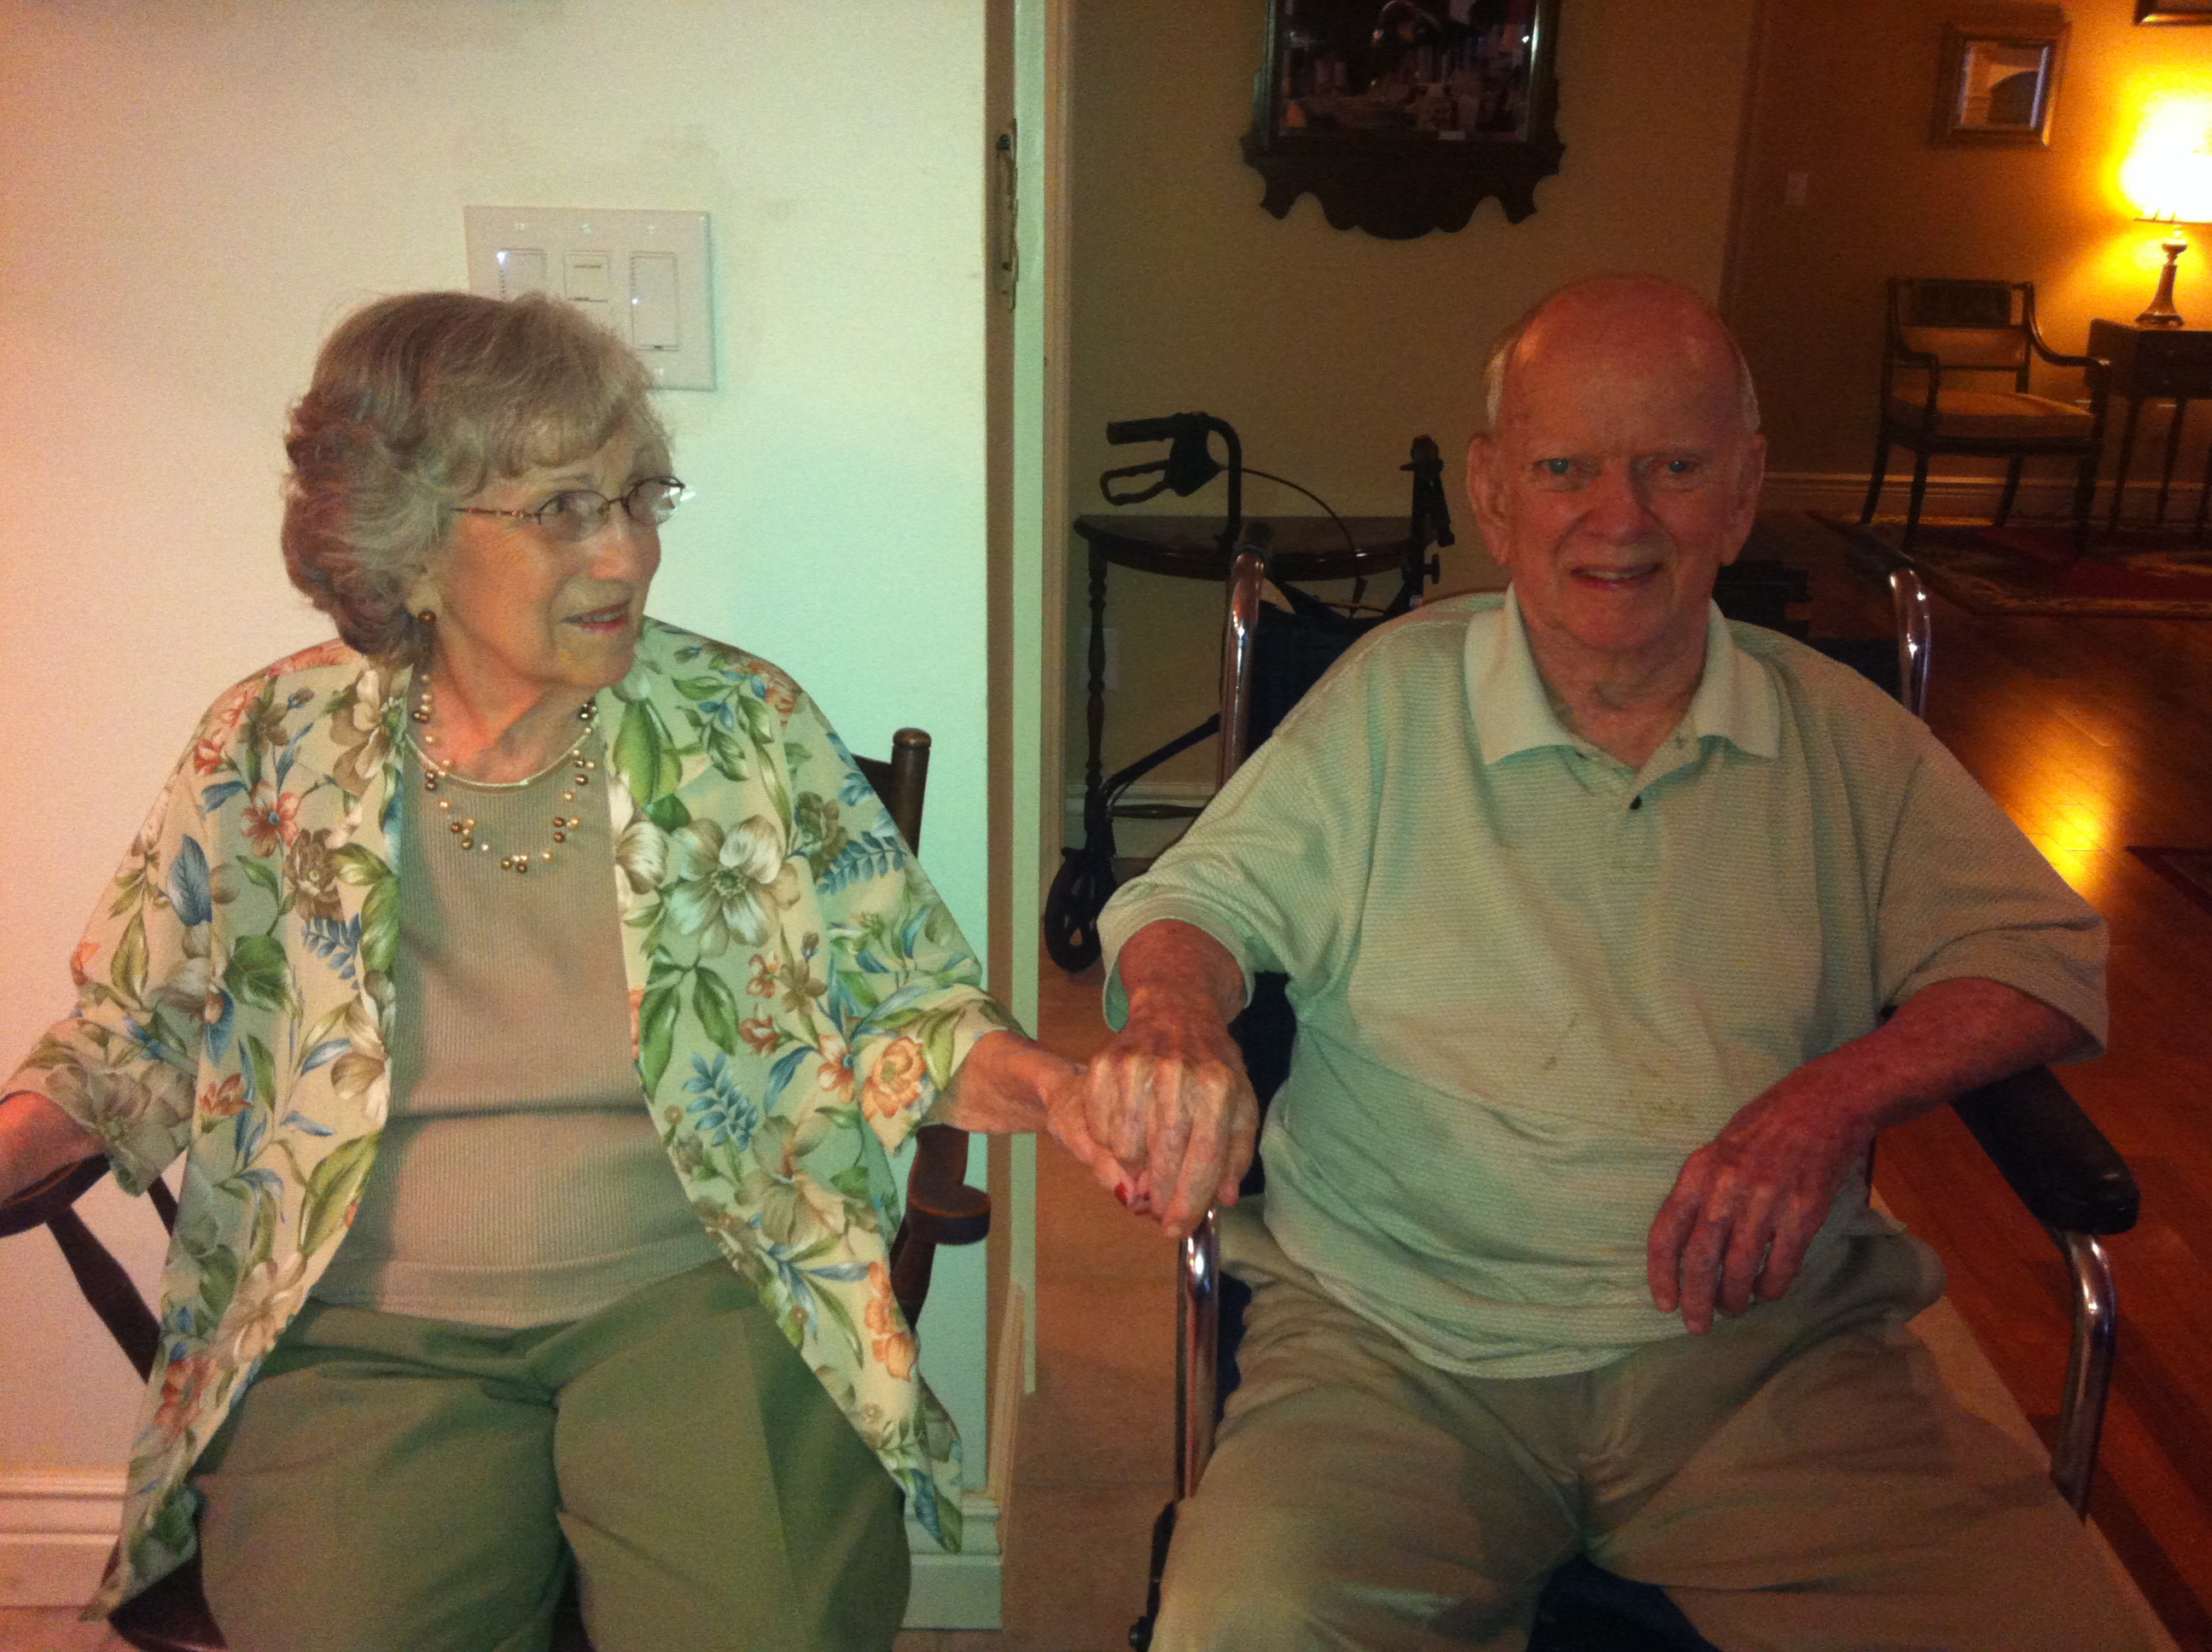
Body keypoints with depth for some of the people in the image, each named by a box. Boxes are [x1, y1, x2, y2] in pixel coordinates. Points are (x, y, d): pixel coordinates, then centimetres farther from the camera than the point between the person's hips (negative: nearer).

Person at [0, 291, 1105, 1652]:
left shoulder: (746, 726, 0)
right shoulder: (275, 747, 2)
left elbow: (907, 1014, 2)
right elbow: (133, 1040, 12)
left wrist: (1063, 1090, -16)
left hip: (699, 1292, 0)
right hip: (367, 1333, 1)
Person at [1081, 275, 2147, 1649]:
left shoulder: (1841, 735, 10)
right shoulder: (1391, 697, 6)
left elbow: (2045, 954, 10)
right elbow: (1201, 899, 5)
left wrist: (1829, 1097, -10)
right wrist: (1177, 1019, -21)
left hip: (1769, 1348, 3)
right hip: (1403, 1350, -2)